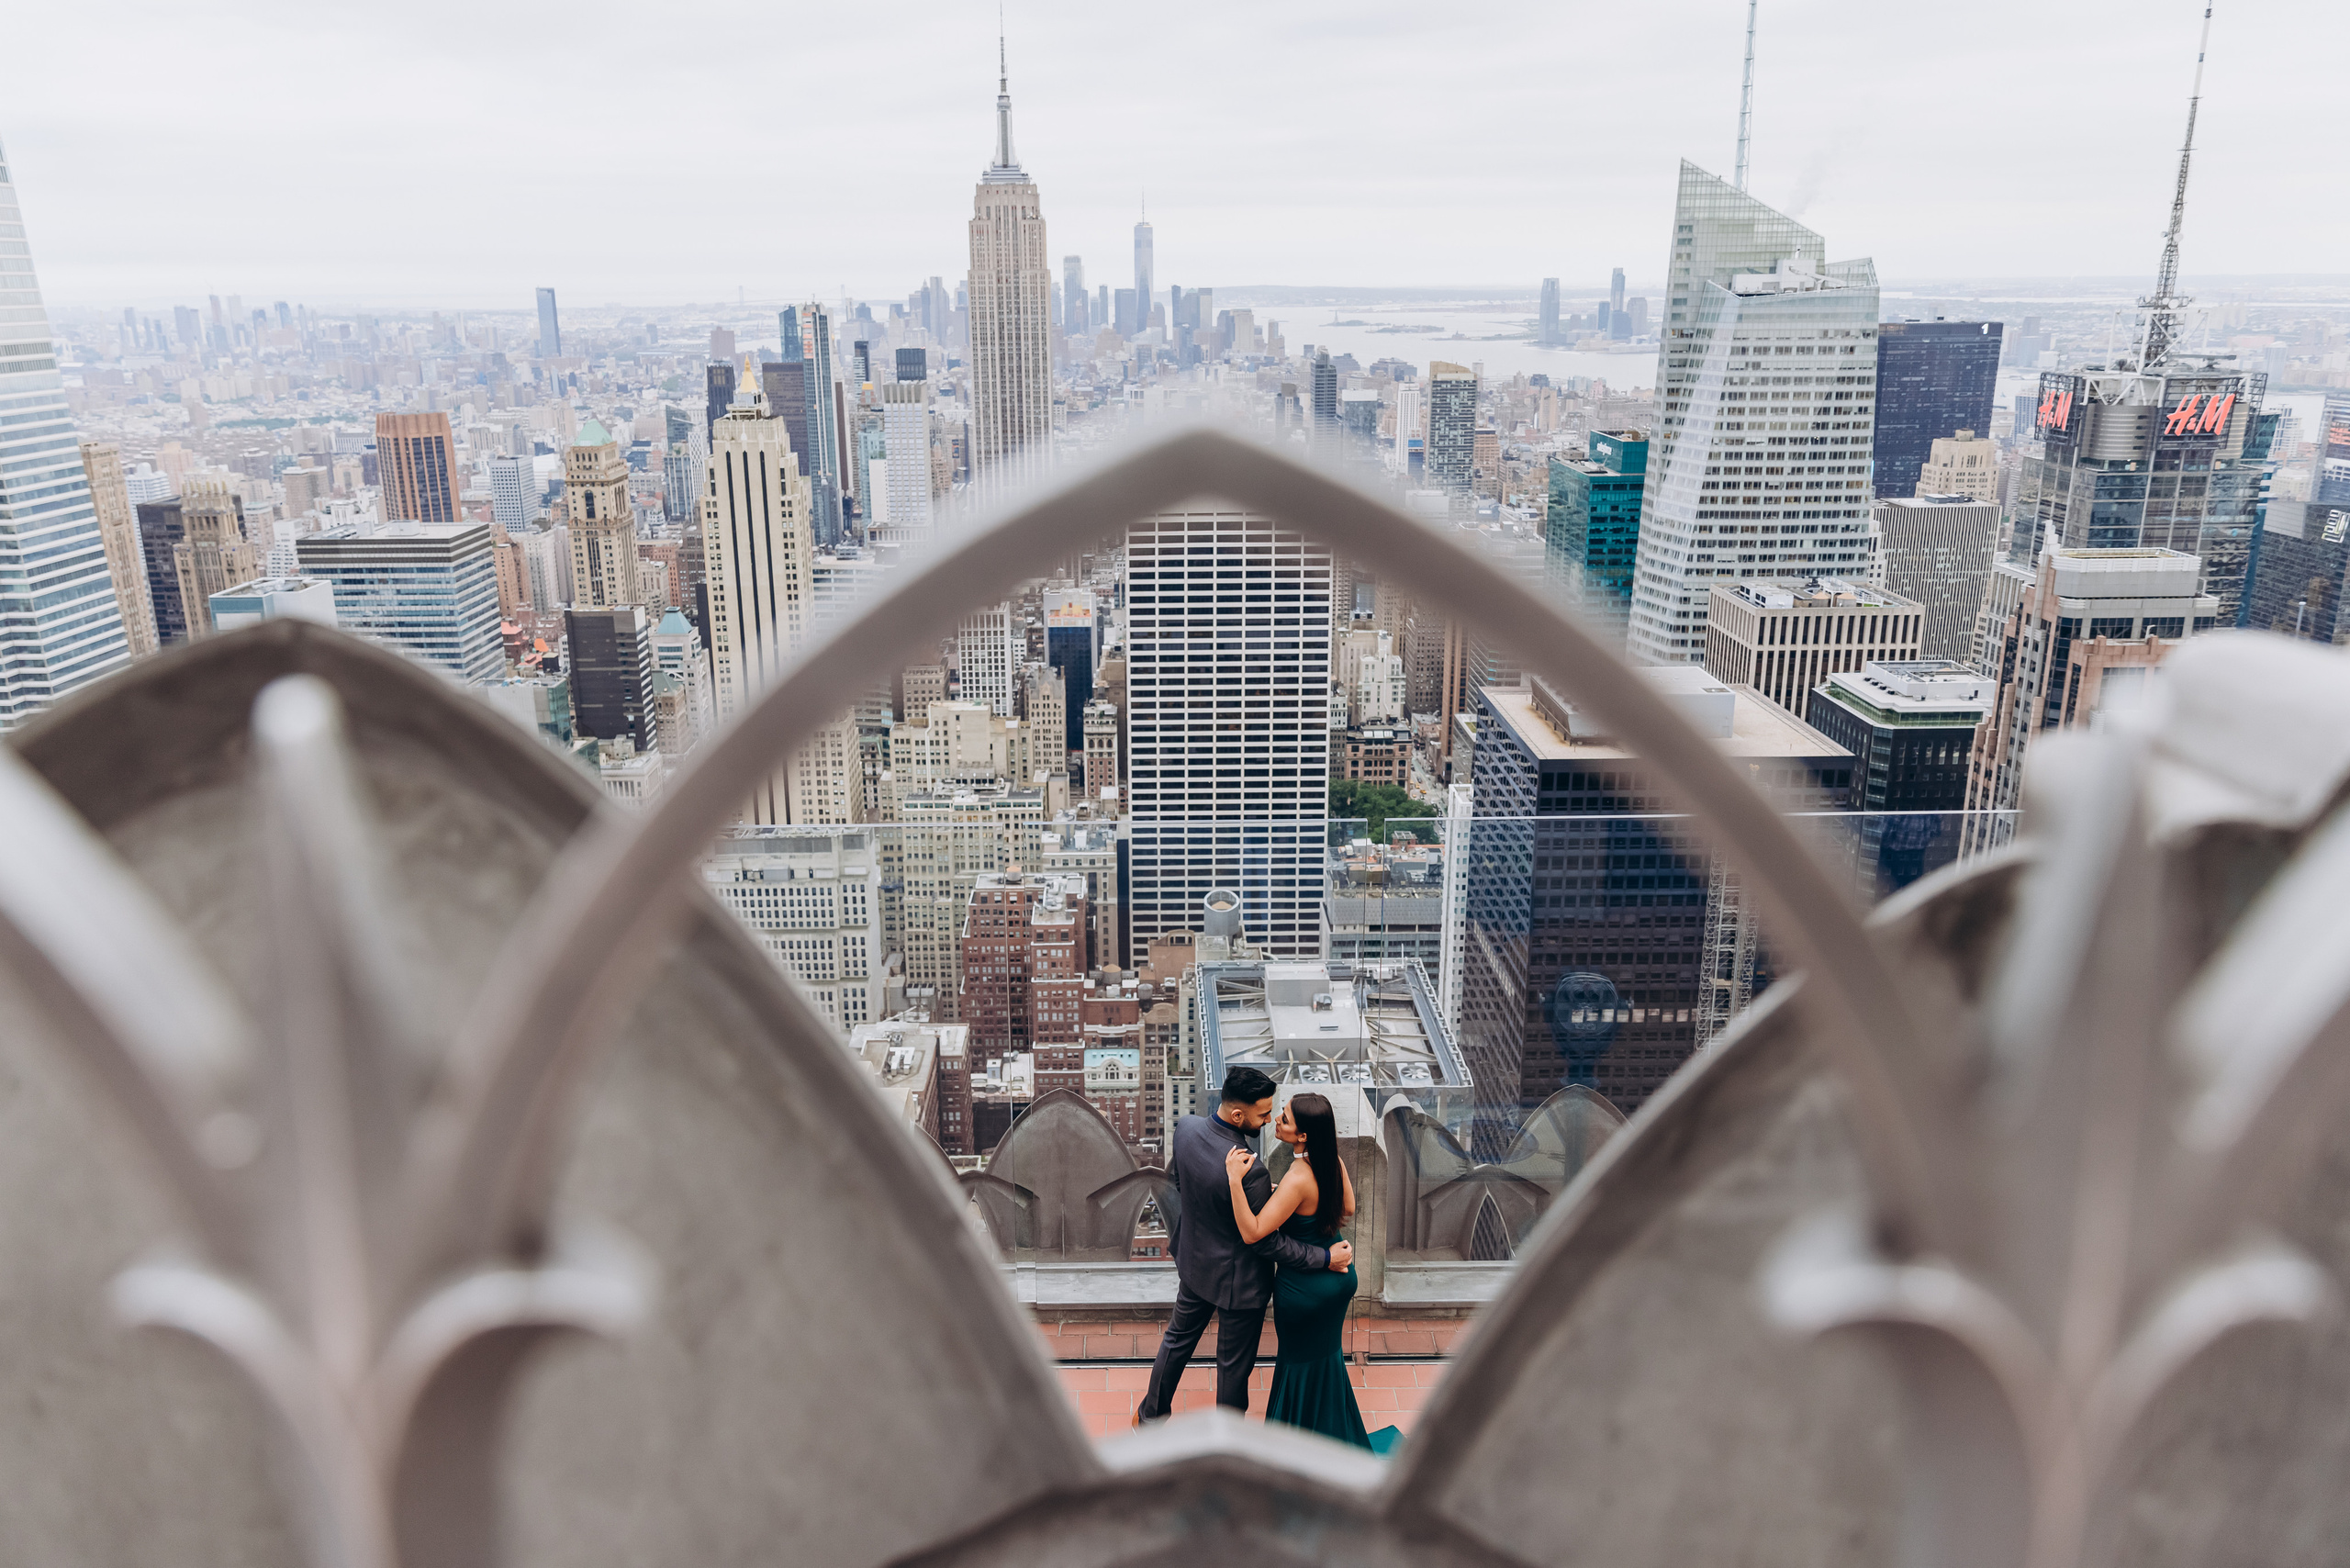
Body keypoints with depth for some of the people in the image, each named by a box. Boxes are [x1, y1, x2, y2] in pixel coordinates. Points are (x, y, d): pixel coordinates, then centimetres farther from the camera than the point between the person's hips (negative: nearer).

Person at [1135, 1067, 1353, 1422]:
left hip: (1194, 1262, 7)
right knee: (1234, 1365, 18)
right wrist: (1325, 1257, -16)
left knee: (1178, 1338, 29)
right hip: (1237, 1279, -7)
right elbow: (1265, 1242, -26)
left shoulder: (1186, 1128, -17)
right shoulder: (1250, 1172, -39)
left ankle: (1150, 1415, 49)